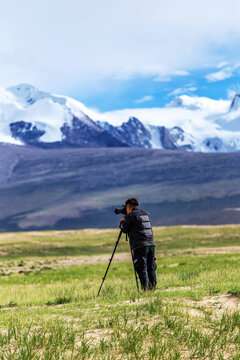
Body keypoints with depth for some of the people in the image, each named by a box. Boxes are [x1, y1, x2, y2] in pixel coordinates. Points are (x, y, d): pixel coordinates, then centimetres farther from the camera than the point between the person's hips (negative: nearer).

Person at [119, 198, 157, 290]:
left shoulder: (130, 215, -2)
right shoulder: (146, 214, 18)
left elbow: (125, 229, 2)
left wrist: (122, 222, 24)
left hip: (139, 245, -6)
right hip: (151, 243, 6)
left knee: (141, 268, -5)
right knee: (151, 267, 10)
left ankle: (145, 289, -10)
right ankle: (152, 287, 7)